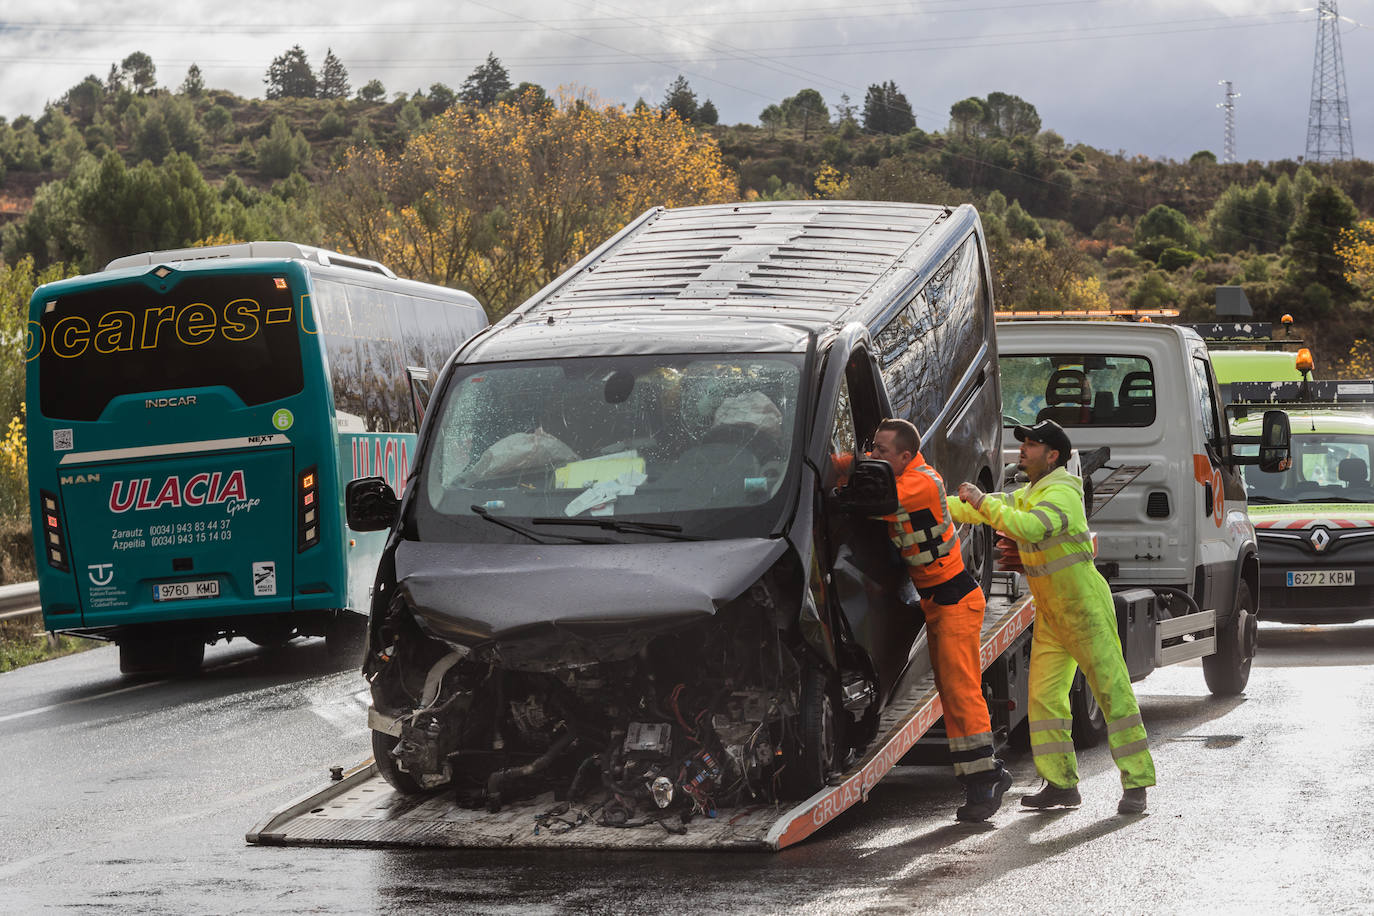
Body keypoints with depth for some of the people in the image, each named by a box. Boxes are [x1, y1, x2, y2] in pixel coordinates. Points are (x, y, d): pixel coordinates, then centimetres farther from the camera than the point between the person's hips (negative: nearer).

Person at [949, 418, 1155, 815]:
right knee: (1044, 694, 4)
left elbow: (1028, 528, -36)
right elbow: (979, 510, 19)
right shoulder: (1027, 495, 13)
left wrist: (983, 502, -31)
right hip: (1050, 615, 9)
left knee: (1113, 690, -8)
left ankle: (1136, 784, -7)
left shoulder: (1062, 495, -18)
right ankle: (1061, 783, 9)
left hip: (1086, 608, -9)